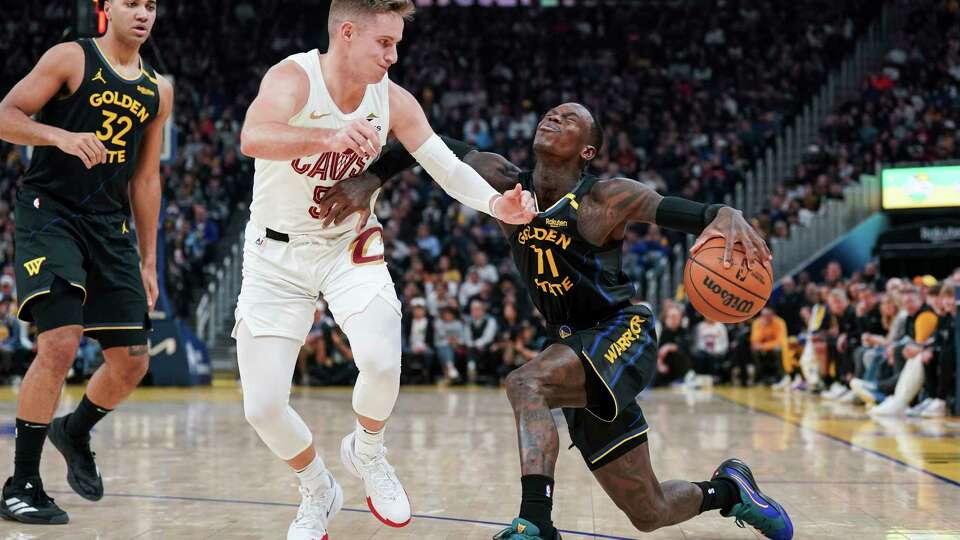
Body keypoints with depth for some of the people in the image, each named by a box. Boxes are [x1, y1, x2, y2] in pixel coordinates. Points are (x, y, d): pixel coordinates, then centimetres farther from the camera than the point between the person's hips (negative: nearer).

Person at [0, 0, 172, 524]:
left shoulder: (158, 90, 12)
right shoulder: (70, 58, -3)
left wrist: (147, 262, 15)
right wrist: (61, 136, -26)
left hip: (110, 226, 6)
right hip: (49, 211, -6)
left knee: (131, 362, 5)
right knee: (60, 344, -20)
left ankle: (74, 432, 36)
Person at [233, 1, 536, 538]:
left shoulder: (392, 99, -8)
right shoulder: (295, 77, -22)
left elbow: (447, 166, -7)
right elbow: (253, 138, -42)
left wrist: (496, 203, -27)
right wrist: (328, 137, -60)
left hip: (349, 247, 2)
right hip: (277, 255, -2)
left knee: (381, 362, -25)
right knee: (263, 407, -7)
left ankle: (367, 450, 9)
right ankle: (319, 491, 23)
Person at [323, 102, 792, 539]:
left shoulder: (604, 200, -14)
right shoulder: (507, 187, -2)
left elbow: (691, 213, -19)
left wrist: (728, 217, -41)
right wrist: (372, 177, -20)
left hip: (623, 336, -6)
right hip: (575, 347, 6)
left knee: (525, 383, -33)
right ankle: (728, 488, 39)